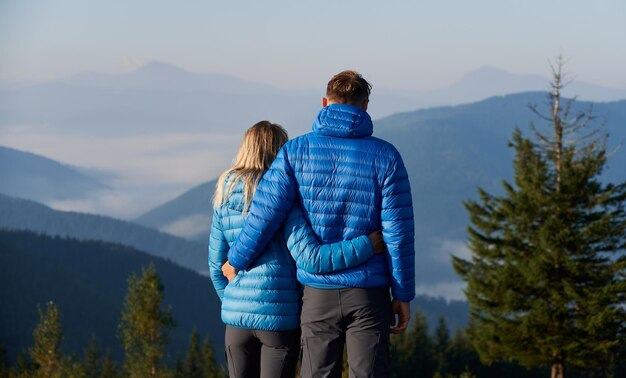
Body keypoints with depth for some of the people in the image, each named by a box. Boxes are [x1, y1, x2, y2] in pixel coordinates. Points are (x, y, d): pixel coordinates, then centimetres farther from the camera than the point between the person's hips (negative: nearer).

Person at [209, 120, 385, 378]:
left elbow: (217, 266, 13)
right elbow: (311, 259, -20)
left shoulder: (225, 200, 7)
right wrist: (371, 244, -20)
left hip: (238, 316, 4)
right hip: (280, 316, -4)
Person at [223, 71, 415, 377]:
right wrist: (403, 295, 2)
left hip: (319, 294, 1)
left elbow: (264, 214, -7)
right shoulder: (385, 156, -4)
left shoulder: (296, 151, -1)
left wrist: (236, 261, 8)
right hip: (368, 294, -1)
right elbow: (398, 231, -5)